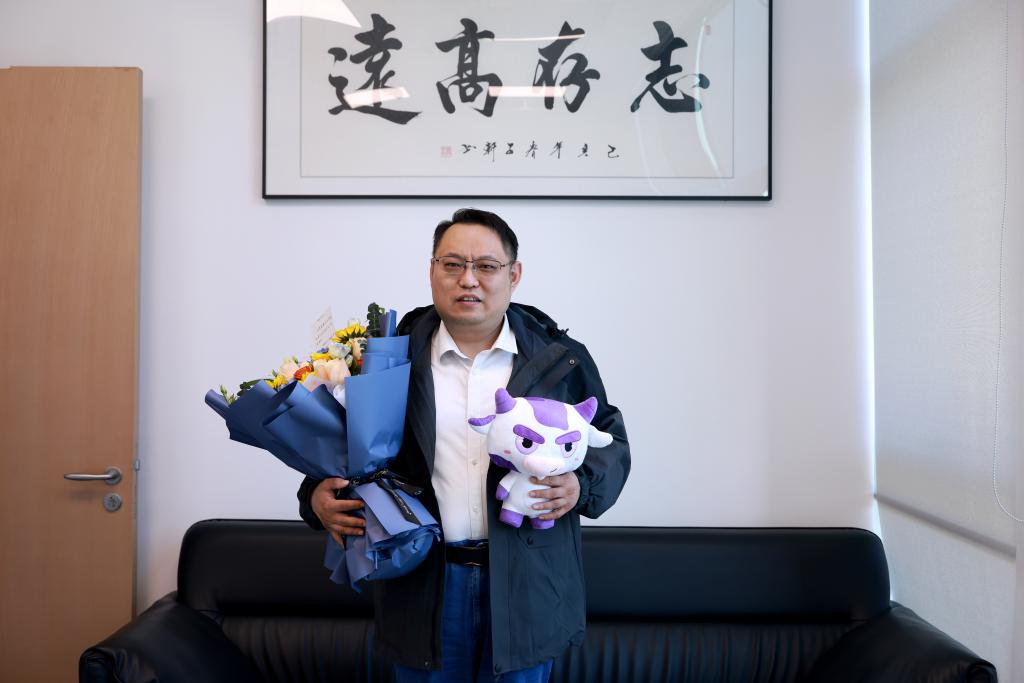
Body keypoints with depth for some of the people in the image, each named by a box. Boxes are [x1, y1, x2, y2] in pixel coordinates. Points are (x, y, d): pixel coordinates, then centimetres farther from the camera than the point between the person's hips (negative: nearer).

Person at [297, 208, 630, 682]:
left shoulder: (561, 357, -1)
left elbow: (610, 439, 7)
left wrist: (581, 486, -11)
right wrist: (318, 497, -11)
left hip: (526, 582, 0)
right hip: (422, 581, 0)